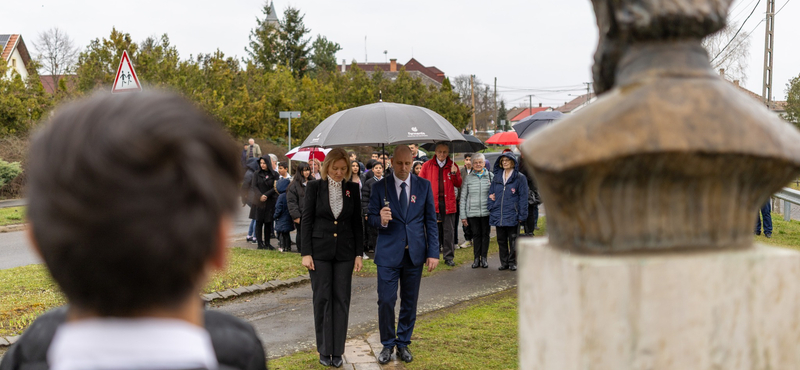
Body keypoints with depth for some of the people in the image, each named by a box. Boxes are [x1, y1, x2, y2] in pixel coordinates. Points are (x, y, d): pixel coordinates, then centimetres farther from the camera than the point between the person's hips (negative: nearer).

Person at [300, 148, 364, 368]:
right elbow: (306, 221, -2)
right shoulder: (314, 187, -3)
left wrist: (359, 253, 1)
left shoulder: (352, 189, 3)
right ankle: (324, 350, 12)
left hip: (344, 252, 2)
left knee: (341, 300, 4)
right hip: (320, 251, -2)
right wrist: (306, 253, -7)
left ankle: (338, 350, 12)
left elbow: (357, 223, 6)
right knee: (322, 299, 2)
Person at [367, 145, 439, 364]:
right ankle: (387, 344, 15)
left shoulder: (424, 186, 4)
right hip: (388, 254, -2)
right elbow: (371, 219, 3)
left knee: (410, 302, 9)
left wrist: (433, 252, -1)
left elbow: (431, 221, 5)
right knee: (386, 301, -3)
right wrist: (380, 219, -22)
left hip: (415, 254, 2)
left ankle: (403, 343, 25)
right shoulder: (380, 187, -1)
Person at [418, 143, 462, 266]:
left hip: (448, 204, 1)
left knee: (449, 231, 3)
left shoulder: (452, 166, 10)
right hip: (432, 203, -1)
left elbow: (458, 184, 10)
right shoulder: (427, 166, 6)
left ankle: (449, 257, 12)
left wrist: (454, 174, -8)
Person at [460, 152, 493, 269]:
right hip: (472, 212, 0)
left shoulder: (491, 176, 4)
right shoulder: (468, 178, 4)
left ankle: (484, 257, 17)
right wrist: (463, 216, 2)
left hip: (486, 211, 0)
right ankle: (476, 258, 13)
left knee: (485, 234, 6)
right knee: (476, 234, 5)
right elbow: (463, 197, 6)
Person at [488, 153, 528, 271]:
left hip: (512, 216, -4)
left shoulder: (520, 178, -2)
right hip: (498, 216, 5)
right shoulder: (497, 178, 12)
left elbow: (523, 198, -5)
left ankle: (512, 262, 14)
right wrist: (491, 209, 5)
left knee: (513, 241, 3)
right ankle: (504, 263, 19)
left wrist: (521, 215, -10)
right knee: (501, 240, 10)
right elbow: (491, 194, 16)